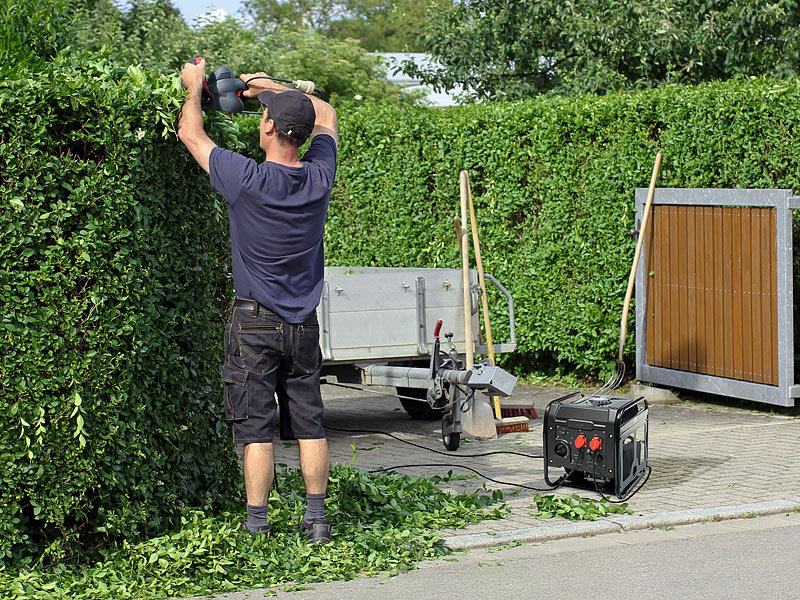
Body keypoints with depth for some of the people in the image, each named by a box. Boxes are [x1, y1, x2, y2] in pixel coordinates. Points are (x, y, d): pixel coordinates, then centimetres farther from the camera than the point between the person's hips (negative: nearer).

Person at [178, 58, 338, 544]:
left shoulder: (248, 180, -17)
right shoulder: (319, 177, -4)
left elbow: (191, 133, -1)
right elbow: (325, 115, 17)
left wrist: (195, 86, 15)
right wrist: (274, 87, 22)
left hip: (255, 325, -4)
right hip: (303, 324, 4)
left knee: (256, 430, -1)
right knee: (310, 423, 10)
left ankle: (257, 528, 3)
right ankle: (317, 519, 15)